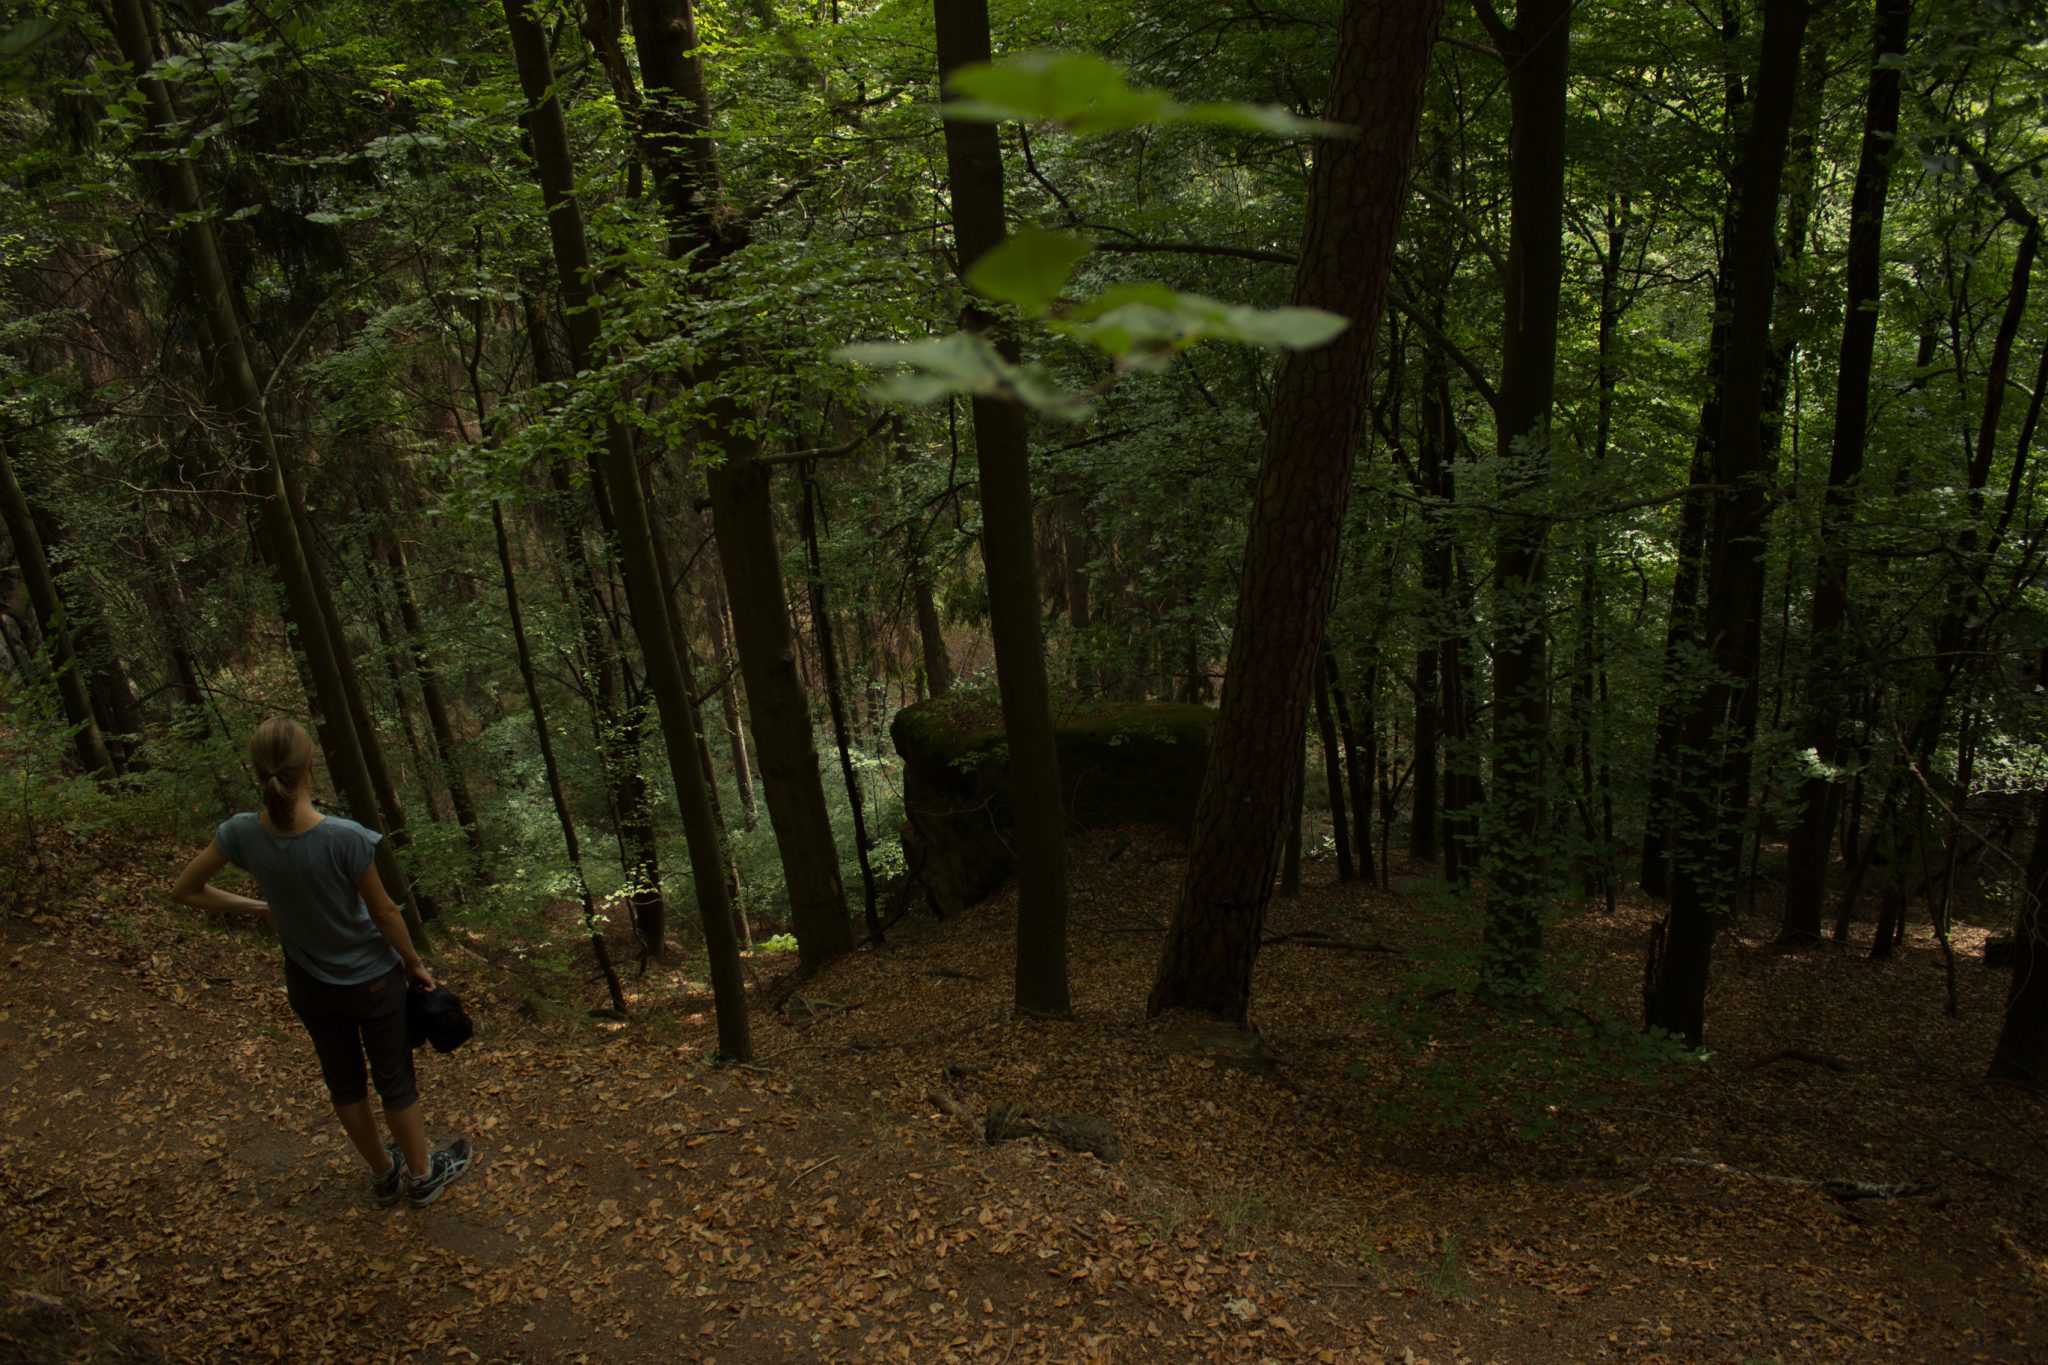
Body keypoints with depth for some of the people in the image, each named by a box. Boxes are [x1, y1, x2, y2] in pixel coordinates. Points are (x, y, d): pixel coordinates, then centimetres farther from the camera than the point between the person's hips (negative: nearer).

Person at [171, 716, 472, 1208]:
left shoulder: (242, 834, -20)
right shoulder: (346, 838, -32)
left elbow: (186, 891, -3)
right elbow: (384, 913, -18)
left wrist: (263, 909, 5)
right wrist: (415, 963, -1)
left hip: (309, 987, 4)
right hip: (372, 981, -4)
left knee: (344, 1083, 24)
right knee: (395, 1080, 17)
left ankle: (383, 1172, 45)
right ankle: (422, 1176, 37)